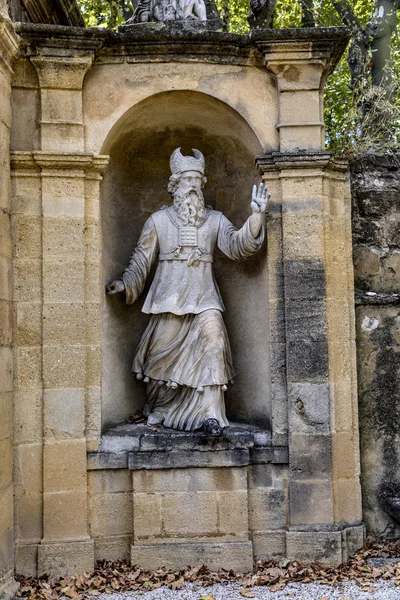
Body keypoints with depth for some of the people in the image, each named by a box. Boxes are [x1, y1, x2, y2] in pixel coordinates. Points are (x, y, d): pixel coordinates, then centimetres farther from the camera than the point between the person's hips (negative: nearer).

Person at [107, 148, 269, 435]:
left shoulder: (215, 220, 13)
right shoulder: (158, 220, 11)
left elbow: (236, 246, -3)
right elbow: (142, 260, 12)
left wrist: (256, 216, -17)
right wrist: (124, 284, -3)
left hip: (204, 296, 0)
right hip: (168, 296, 0)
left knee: (212, 338, -21)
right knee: (164, 352, 1)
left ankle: (211, 415, -20)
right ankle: (158, 410, 26)